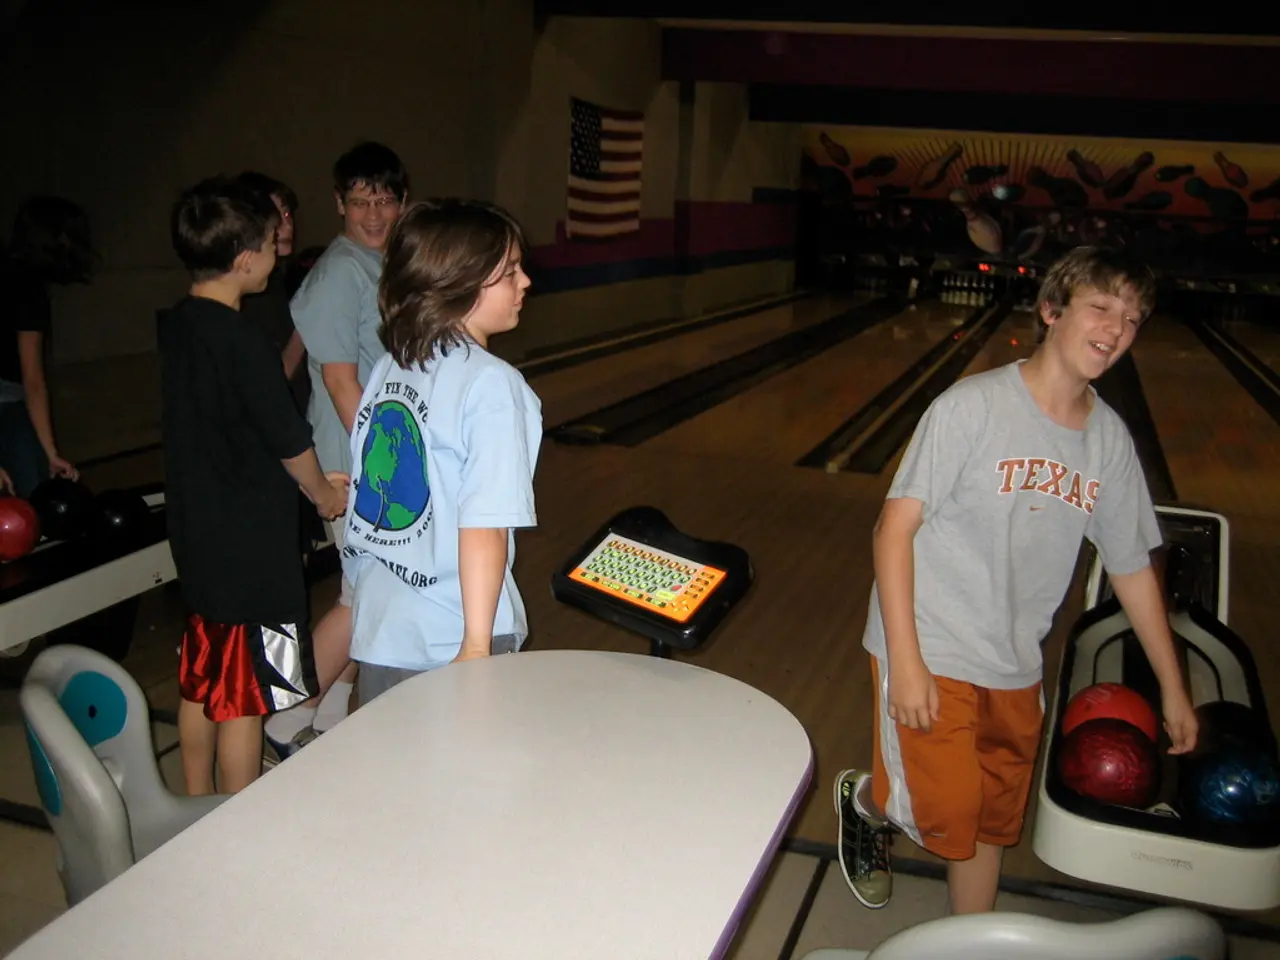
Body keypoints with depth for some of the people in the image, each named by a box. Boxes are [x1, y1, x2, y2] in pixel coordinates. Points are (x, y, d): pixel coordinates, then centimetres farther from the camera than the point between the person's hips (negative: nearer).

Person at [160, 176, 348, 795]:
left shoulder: (176, 325, 4)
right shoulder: (243, 341, -21)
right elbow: (290, 441, -15)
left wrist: (306, 479, 14)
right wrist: (324, 494, 5)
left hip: (197, 538, 9)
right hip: (251, 547, -8)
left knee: (201, 683, 19)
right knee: (244, 698, 3)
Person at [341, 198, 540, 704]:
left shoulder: (388, 367, 4)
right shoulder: (491, 384, -18)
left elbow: (362, 495, 11)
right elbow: (483, 525, -23)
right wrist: (479, 644, -20)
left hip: (377, 628, 7)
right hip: (450, 642, -6)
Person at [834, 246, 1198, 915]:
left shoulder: (1111, 440, 1)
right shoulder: (974, 406, -17)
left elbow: (1131, 567, 11)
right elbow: (894, 529, -17)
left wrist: (1173, 688, 16)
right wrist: (905, 660, -20)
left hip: (1016, 670, 5)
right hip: (932, 654, -5)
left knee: (991, 823, 16)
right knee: (944, 813, -5)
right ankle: (865, 800, 27)